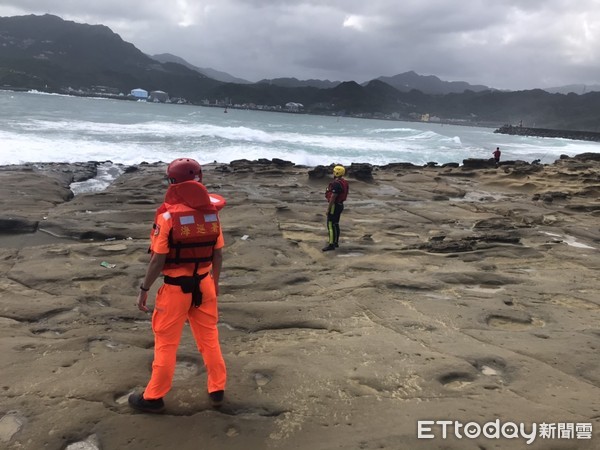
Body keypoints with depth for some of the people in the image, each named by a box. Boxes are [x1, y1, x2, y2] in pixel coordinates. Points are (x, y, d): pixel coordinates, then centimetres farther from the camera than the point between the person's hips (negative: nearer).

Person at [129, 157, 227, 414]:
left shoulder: (168, 216, -17)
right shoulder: (211, 212, -3)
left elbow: (158, 260, -15)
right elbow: (218, 254, 4)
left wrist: (144, 290, -3)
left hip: (176, 287, -4)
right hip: (204, 284, 4)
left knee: (166, 342, 10)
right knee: (209, 337, 18)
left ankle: (153, 397, 25)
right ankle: (217, 390, 30)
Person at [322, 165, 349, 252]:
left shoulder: (336, 183, -22)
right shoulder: (343, 182, 10)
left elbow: (333, 197, -24)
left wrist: (328, 209, -19)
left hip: (334, 206, -10)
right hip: (339, 205, 10)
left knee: (331, 225, -8)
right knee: (335, 224, 16)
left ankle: (331, 244, -7)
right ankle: (335, 242, 23)